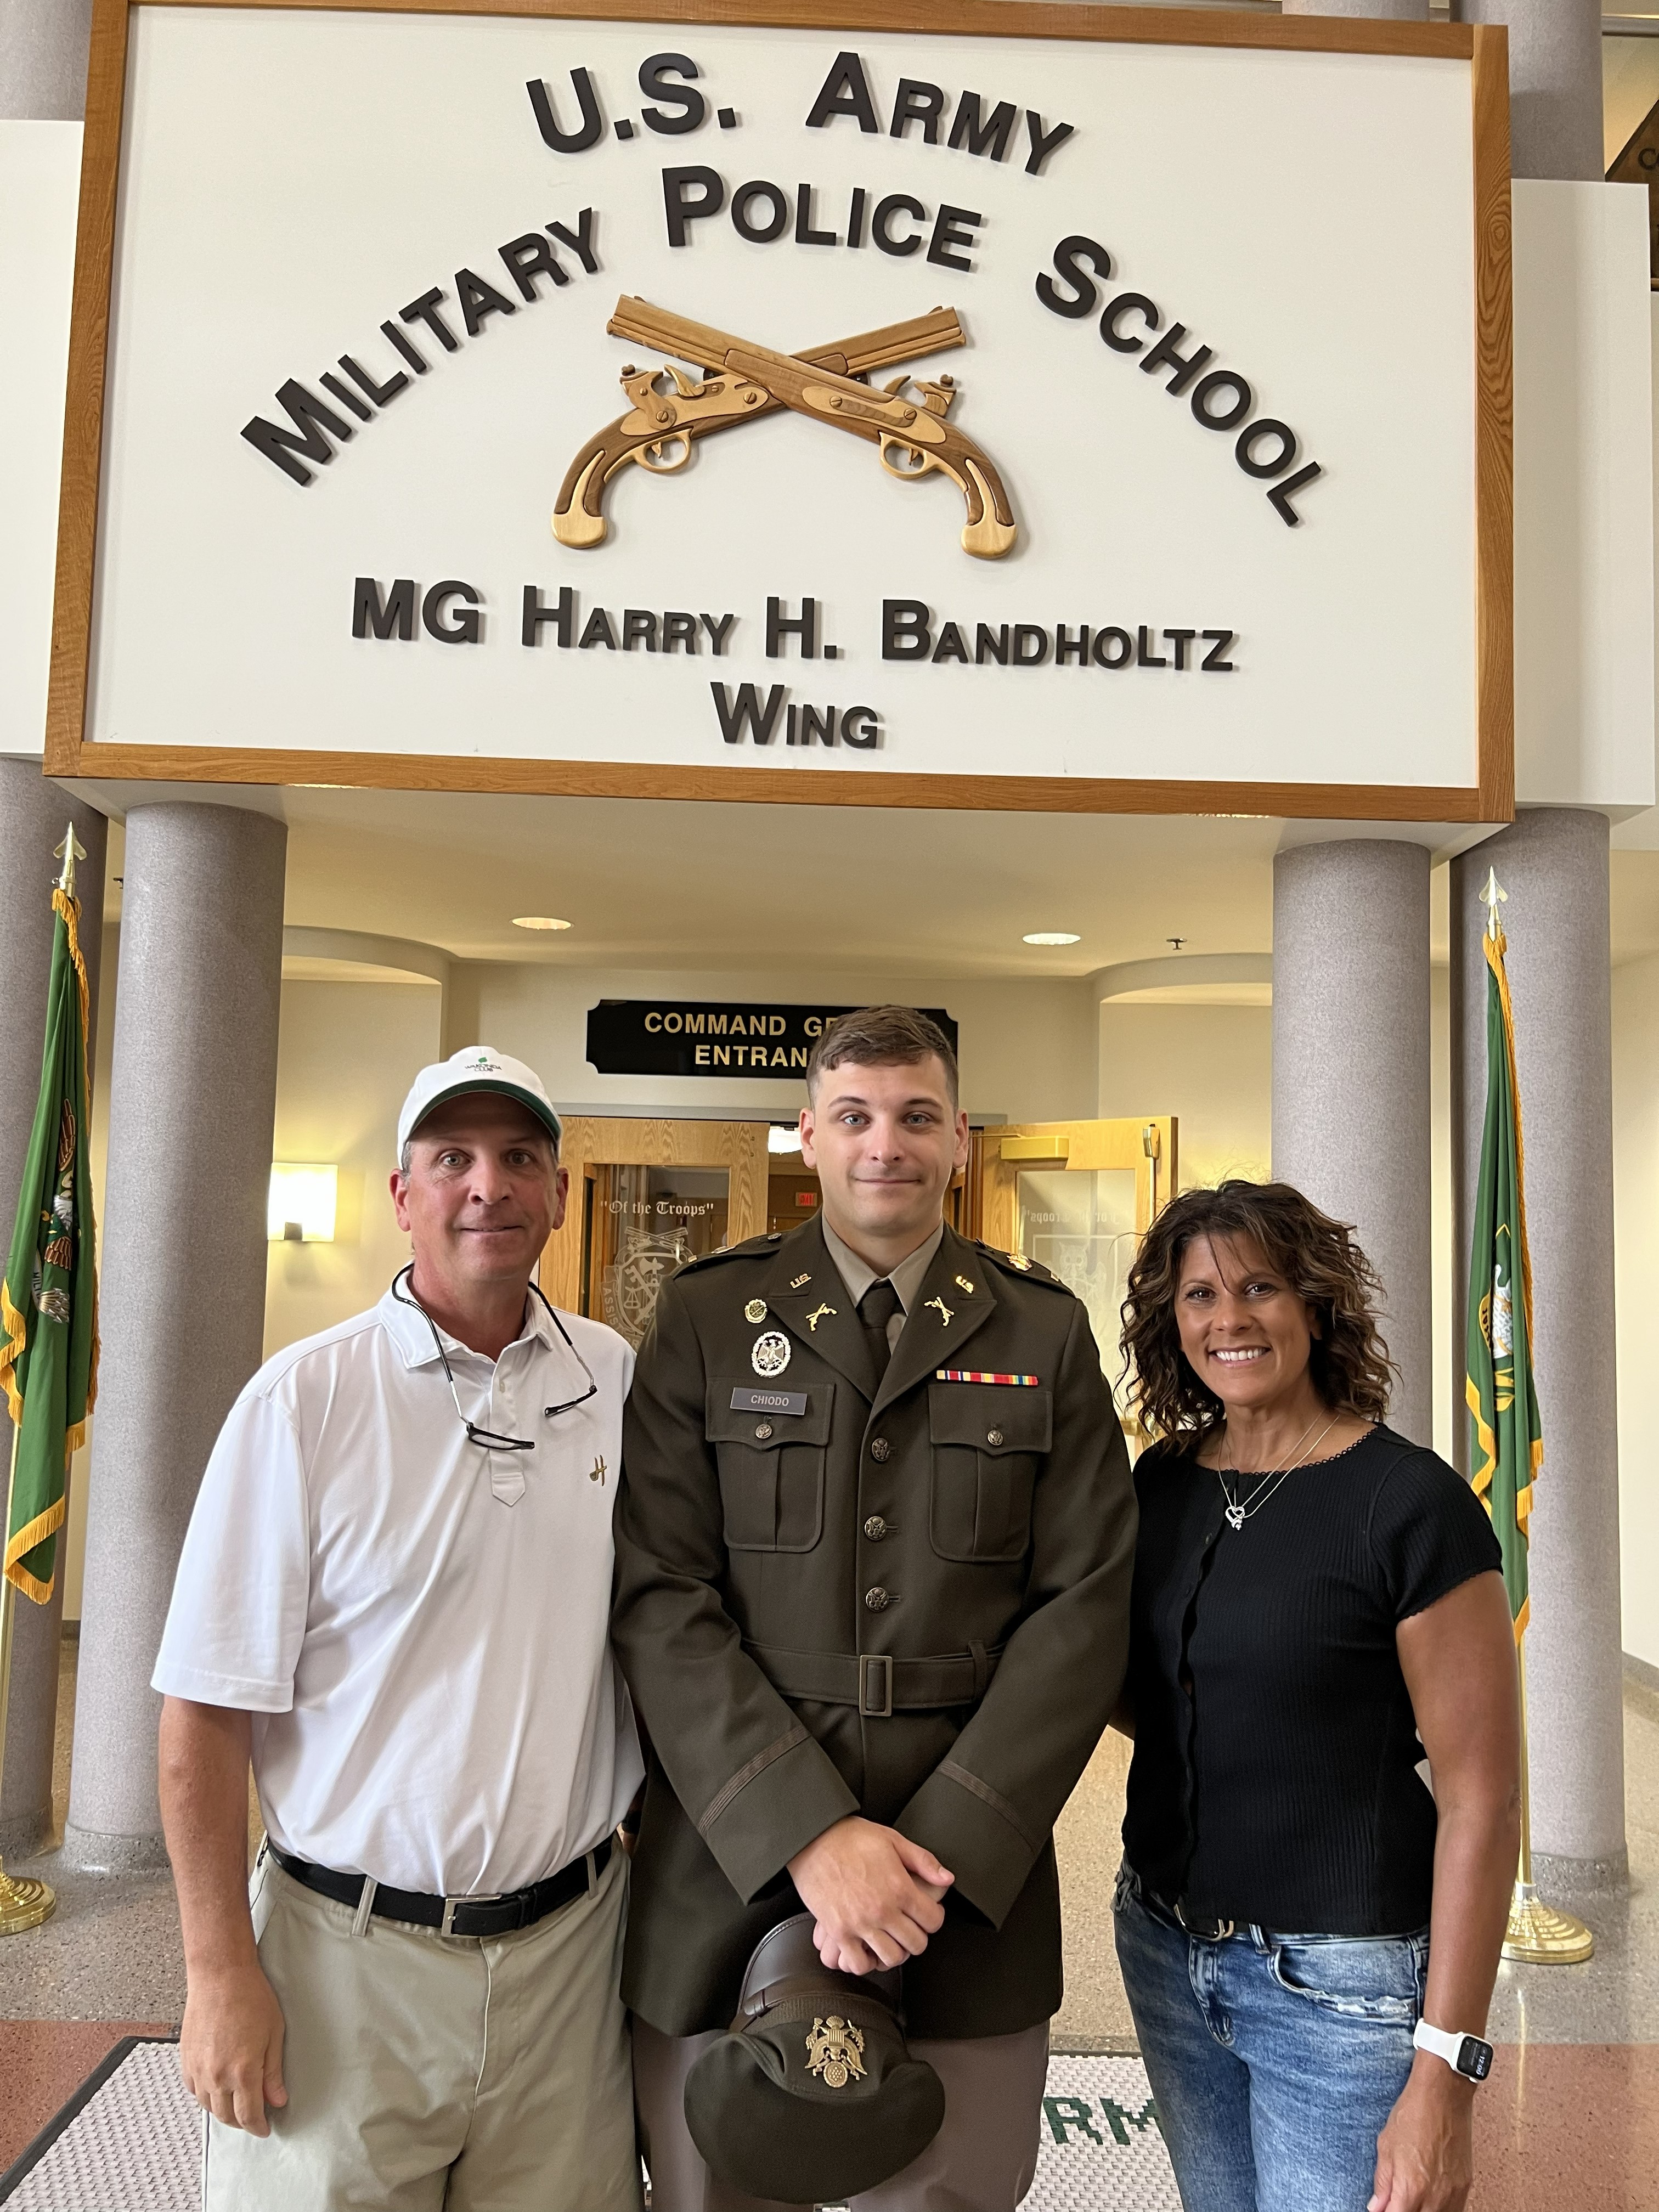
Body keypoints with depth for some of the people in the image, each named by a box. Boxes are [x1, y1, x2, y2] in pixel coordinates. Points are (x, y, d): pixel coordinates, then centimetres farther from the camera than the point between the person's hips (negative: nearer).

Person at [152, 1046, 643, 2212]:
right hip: (349, 1954, -2)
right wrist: (222, 1971, -8)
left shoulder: (621, 1383, 0)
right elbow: (208, 1709, -8)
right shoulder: (304, 1399, -10)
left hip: (570, 1943, 3)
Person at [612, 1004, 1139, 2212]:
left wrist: (939, 1858, -12)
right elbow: (661, 1601, -6)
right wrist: (808, 1836, -15)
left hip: (967, 1884, 1)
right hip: (730, 1875, 0)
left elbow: (1084, 1606, -3)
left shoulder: (1047, 1335, 4)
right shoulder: (706, 1319, 0)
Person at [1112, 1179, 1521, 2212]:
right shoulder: (1163, 1483, 1)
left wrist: (1446, 2071, -16)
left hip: (1342, 1980, -5)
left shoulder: (1411, 1501, -17)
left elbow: (1481, 1800, -15)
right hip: (1166, 1949, 6)